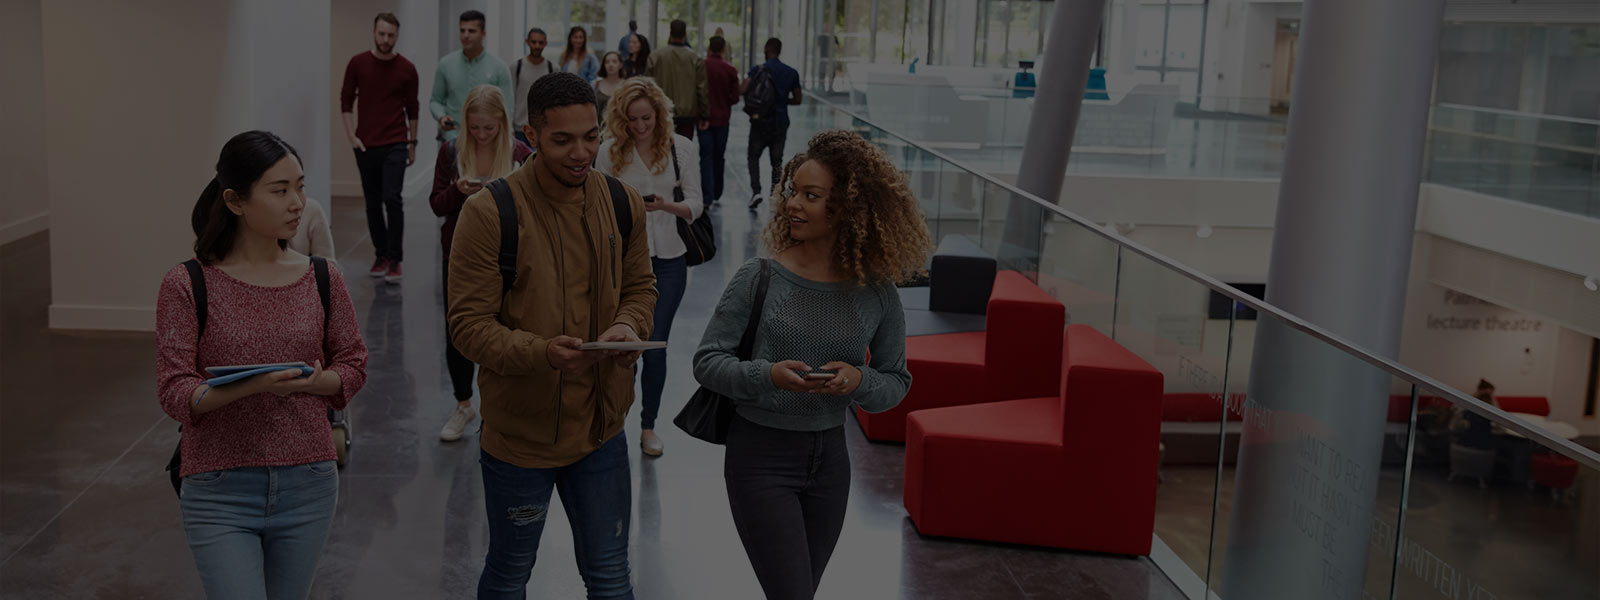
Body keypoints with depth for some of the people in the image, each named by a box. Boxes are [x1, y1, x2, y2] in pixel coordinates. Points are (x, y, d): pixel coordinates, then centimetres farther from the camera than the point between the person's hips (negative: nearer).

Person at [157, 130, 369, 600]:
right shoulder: (187, 286, -7)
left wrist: (309, 382, -13)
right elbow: (174, 393, -10)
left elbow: (353, 366, 8)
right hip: (221, 492, -3)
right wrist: (254, 386, -27)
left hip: (307, 486, 3)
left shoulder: (322, 279, 1)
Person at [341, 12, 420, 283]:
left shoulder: (407, 69, -1)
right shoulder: (357, 63, 0)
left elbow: (412, 108, 8)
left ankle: (395, 260, -7)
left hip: (395, 145, -2)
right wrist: (351, 136, -4)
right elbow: (346, 100, 5)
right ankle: (381, 255, 20)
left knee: (392, 199, -13)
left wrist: (413, 143, 9)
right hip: (366, 145, 2)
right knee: (373, 203, 8)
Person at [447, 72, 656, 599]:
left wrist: (628, 327, -12)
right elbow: (469, 325, -17)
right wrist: (541, 352, -34)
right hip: (519, 432, -3)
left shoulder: (623, 204, -2)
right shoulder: (489, 213, -17)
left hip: (601, 425, 4)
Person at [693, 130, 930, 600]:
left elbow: (896, 382, 3)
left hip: (829, 457, 4)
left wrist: (858, 381, -19)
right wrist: (768, 375, -25)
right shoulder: (760, 278, -11)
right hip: (760, 457, -3)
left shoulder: (877, 294, -5)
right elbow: (707, 361, -7)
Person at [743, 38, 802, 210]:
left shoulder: (758, 69, -9)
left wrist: (739, 84, 3)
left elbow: (742, 90, -20)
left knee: (753, 156, 11)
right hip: (781, 122, 2)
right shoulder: (792, 73, 3)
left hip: (760, 120, -2)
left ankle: (756, 191, -6)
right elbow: (797, 99, 8)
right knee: (777, 160, 11)